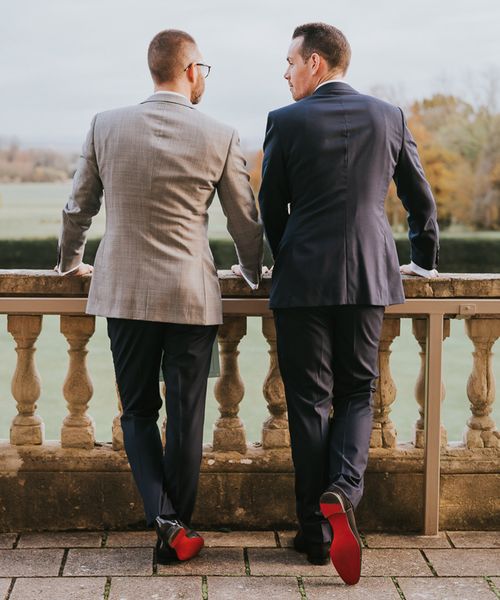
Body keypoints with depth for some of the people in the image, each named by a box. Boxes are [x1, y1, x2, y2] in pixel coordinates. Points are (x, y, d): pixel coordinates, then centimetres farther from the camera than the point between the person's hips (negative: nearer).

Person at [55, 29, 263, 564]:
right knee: (185, 417, 9)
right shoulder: (220, 138, -5)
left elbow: (78, 209, 9)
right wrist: (252, 273, 24)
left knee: (138, 413, 13)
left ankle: (164, 517, -2)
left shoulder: (105, 126, -1)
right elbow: (246, 221, 5)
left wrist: (70, 262, 27)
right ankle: (177, 529, 16)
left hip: (123, 294, 2)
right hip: (192, 297, -1)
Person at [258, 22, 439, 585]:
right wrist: (422, 260, 28)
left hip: (302, 280, -2)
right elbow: (421, 199, 13)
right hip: (369, 277, 3)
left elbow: (271, 208, 3)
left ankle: (316, 529, 8)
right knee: (356, 393, 13)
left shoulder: (286, 121, -4)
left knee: (309, 401, 4)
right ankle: (343, 491, -12)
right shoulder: (389, 117, 6)